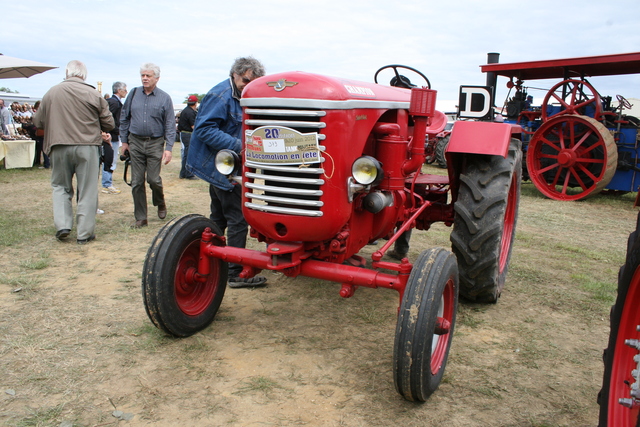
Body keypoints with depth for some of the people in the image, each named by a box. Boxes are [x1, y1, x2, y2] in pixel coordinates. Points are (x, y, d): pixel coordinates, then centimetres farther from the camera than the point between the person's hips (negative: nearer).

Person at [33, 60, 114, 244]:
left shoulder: (51, 93, 2)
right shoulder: (93, 94, -4)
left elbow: (38, 122, 9)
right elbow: (109, 123, 0)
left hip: (59, 147, 2)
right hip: (87, 147, -1)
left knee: (61, 186, 18)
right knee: (87, 190, 5)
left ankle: (62, 225, 8)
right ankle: (85, 233, 9)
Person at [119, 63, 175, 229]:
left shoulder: (164, 98, -1)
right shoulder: (134, 93, 6)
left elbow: (170, 125, -2)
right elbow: (124, 118, 13)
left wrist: (168, 148, -10)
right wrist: (124, 141, 10)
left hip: (155, 143, -2)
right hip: (135, 142, 3)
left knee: (153, 179, -6)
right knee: (136, 182, 3)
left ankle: (160, 203, 27)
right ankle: (140, 218, 13)